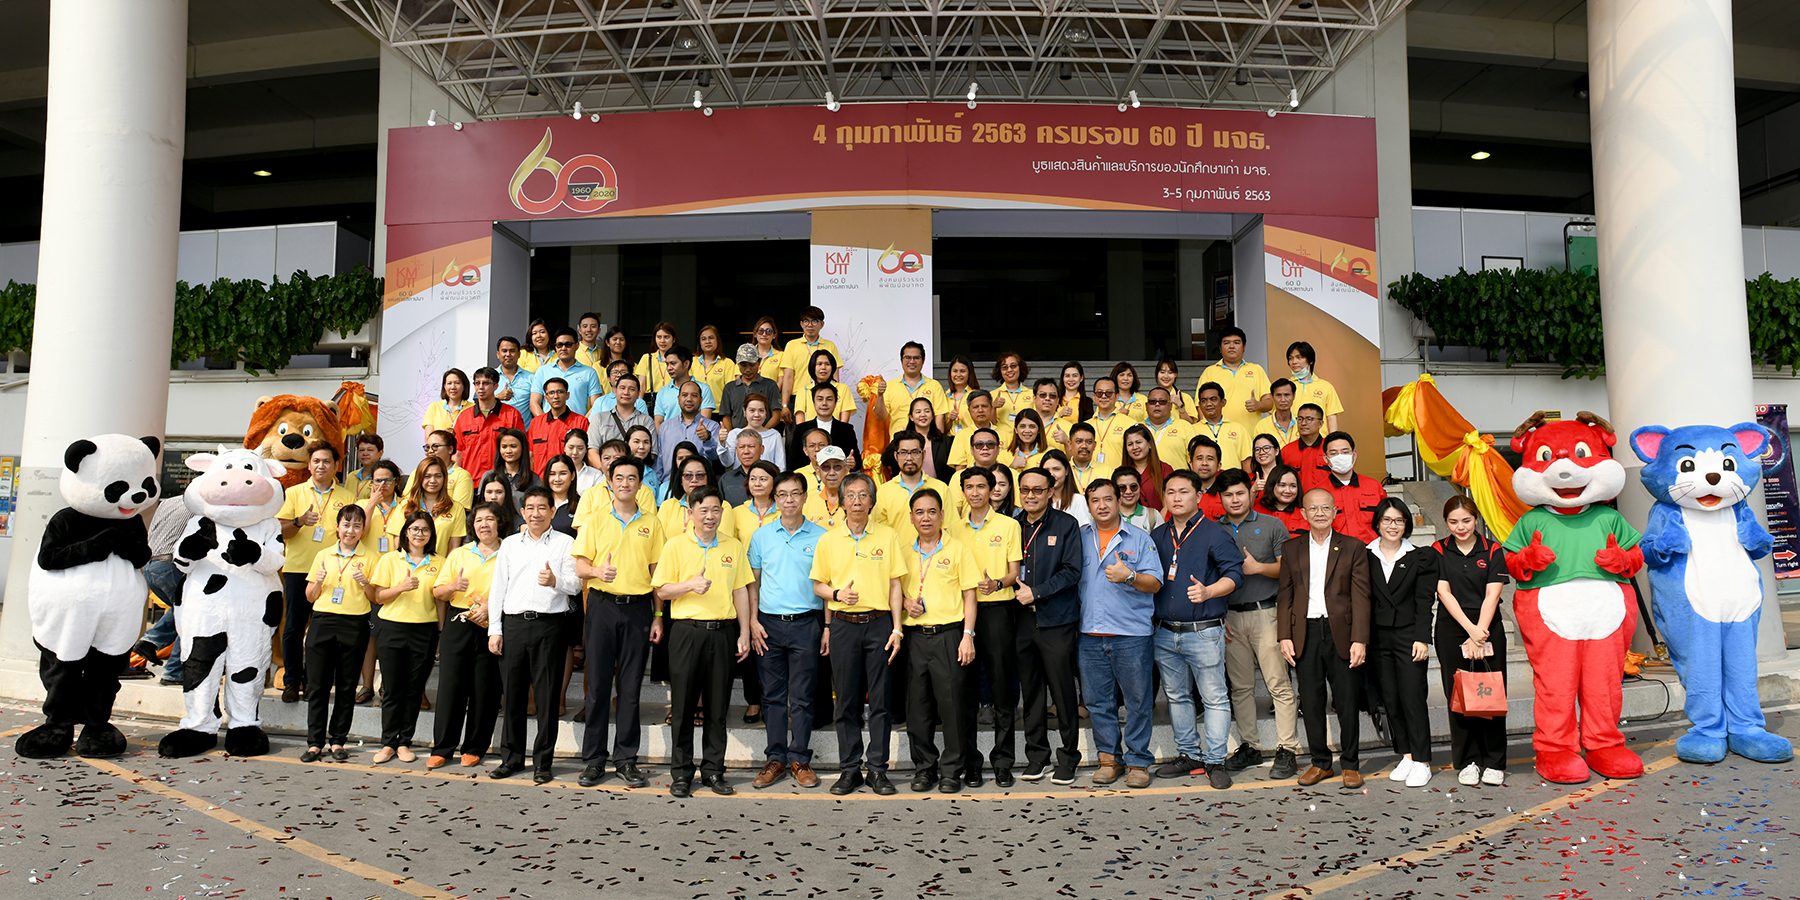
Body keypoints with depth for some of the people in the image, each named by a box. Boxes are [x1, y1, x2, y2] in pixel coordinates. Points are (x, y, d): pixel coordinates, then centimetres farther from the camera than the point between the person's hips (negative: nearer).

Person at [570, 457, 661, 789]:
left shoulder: (651, 524, 8)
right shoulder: (595, 522, 6)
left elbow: (657, 572, 9)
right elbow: (579, 565, 2)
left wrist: (658, 617, 4)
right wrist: (598, 571, -20)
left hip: (638, 609, 1)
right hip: (602, 606, 0)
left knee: (631, 687, 4)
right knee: (598, 683, 1)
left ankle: (626, 759, 12)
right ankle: (594, 758, 10)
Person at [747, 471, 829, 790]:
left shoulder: (820, 537, 2)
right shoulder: (761, 536, 6)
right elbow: (753, 583, 9)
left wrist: (828, 626, -2)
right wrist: (753, 622, 0)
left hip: (806, 623, -1)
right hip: (769, 623, 2)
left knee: (802, 697, 3)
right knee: (773, 695, 7)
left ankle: (799, 759, 12)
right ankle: (775, 759, 15)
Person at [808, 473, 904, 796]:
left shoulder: (886, 535, 3)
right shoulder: (829, 539, 5)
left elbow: (894, 584, 3)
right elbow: (817, 585, 10)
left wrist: (897, 628, -3)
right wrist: (836, 594, -11)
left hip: (879, 624, -1)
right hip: (843, 624, 1)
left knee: (880, 699, 1)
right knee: (846, 700, 6)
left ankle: (878, 769, 9)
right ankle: (849, 769, 14)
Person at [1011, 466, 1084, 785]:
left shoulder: (1066, 525, -1)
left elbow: (1072, 571, -9)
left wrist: (1037, 592, -14)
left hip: (1056, 620, -4)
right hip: (1021, 620, 4)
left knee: (1063, 691, 0)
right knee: (1030, 691, 10)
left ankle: (1068, 757, 12)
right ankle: (1036, 755, 20)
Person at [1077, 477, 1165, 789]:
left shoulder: (1140, 539, 4)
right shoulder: (1080, 538, 11)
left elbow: (1155, 583, -2)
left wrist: (1129, 577, -19)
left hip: (1131, 635, -3)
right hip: (1091, 635, 3)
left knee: (1138, 701, 1)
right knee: (1097, 702, 8)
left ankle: (1138, 762, 12)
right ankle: (1109, 758, 20)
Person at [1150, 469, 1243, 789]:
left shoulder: (1213, 533, -5)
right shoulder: (1157, 536, 12)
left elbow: (1234, 572, -12)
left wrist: (1208, 591, -26)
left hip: (1203, 632, -6)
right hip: (1165, 632, 6)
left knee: (1215, 698, -1)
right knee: (1176, 697, 14)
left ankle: (1215, 761, 8)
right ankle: (1189, 755, 26)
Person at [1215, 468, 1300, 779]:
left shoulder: (1271, 525, 5)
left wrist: (1259, 567, -13)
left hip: (1265, 612, -3)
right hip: (1229, 616, 3)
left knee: (1279, 683, -6)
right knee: (1240, 686, 7)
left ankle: (1287, 750, -2)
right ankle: (1248, 746, 16)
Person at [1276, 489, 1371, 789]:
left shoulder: (1353, 548, 3)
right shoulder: (1291, 549, 10)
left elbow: (1360, 597, -2)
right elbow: (1284, 595, 8)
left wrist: (1359, 640, -10)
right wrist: (1284, 636, 0)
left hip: (1341, 633, -2)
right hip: (1305, 634, 2)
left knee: (1347, 701, 4)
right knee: (1311, 702, 6)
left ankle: (1350, 764, 18)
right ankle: (1320, 762, 19)